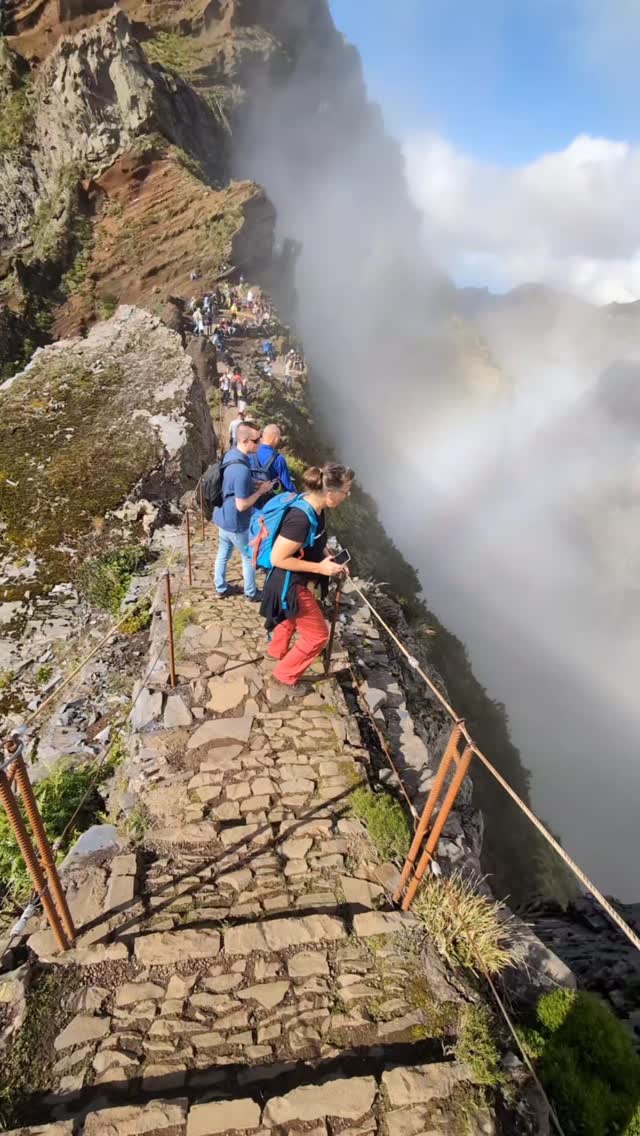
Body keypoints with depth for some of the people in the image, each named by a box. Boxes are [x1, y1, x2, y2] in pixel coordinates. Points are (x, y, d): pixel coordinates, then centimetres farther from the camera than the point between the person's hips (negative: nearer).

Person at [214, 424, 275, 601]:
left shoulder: (231, 453, -3)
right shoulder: (242, 469, -34)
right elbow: (241, 505, -28)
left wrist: (254, 487, 5)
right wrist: (260, 491, -16)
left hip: (223, 517, 9)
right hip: (235, 523, -8)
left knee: (223, 553, 23)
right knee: (250, 557, 13)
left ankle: (221, 588, 40)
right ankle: (251, 593, 30)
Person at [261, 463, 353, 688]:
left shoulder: (315, 507, -8)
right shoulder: (300, 519, -36)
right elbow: (278, 559, -29)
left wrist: (329, 558, 0)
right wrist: (320, 568, -26)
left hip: (294, 581, 9)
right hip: (289, 585, -9)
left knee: (291, 618, 34)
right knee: (317, 635, 6)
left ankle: (277, 651, 62)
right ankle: (285, 675, 26)